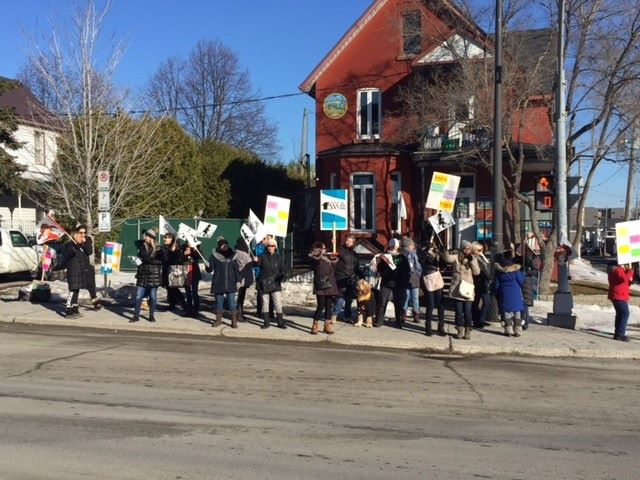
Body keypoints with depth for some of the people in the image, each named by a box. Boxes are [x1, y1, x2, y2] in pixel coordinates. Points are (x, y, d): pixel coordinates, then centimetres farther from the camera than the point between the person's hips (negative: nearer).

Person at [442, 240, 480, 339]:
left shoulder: (473, 259, 9)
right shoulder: (456, 257, -1)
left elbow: (477, 272, -3)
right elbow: (447, 258, -21)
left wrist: (471, 260, -13)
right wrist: (445, 251, -42)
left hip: (468, 289, 1)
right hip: (457, 289, -1)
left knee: (467, 311, -2)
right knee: (458, 311, 4)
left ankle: (467, 331, 9)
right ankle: (460, 330, 15)